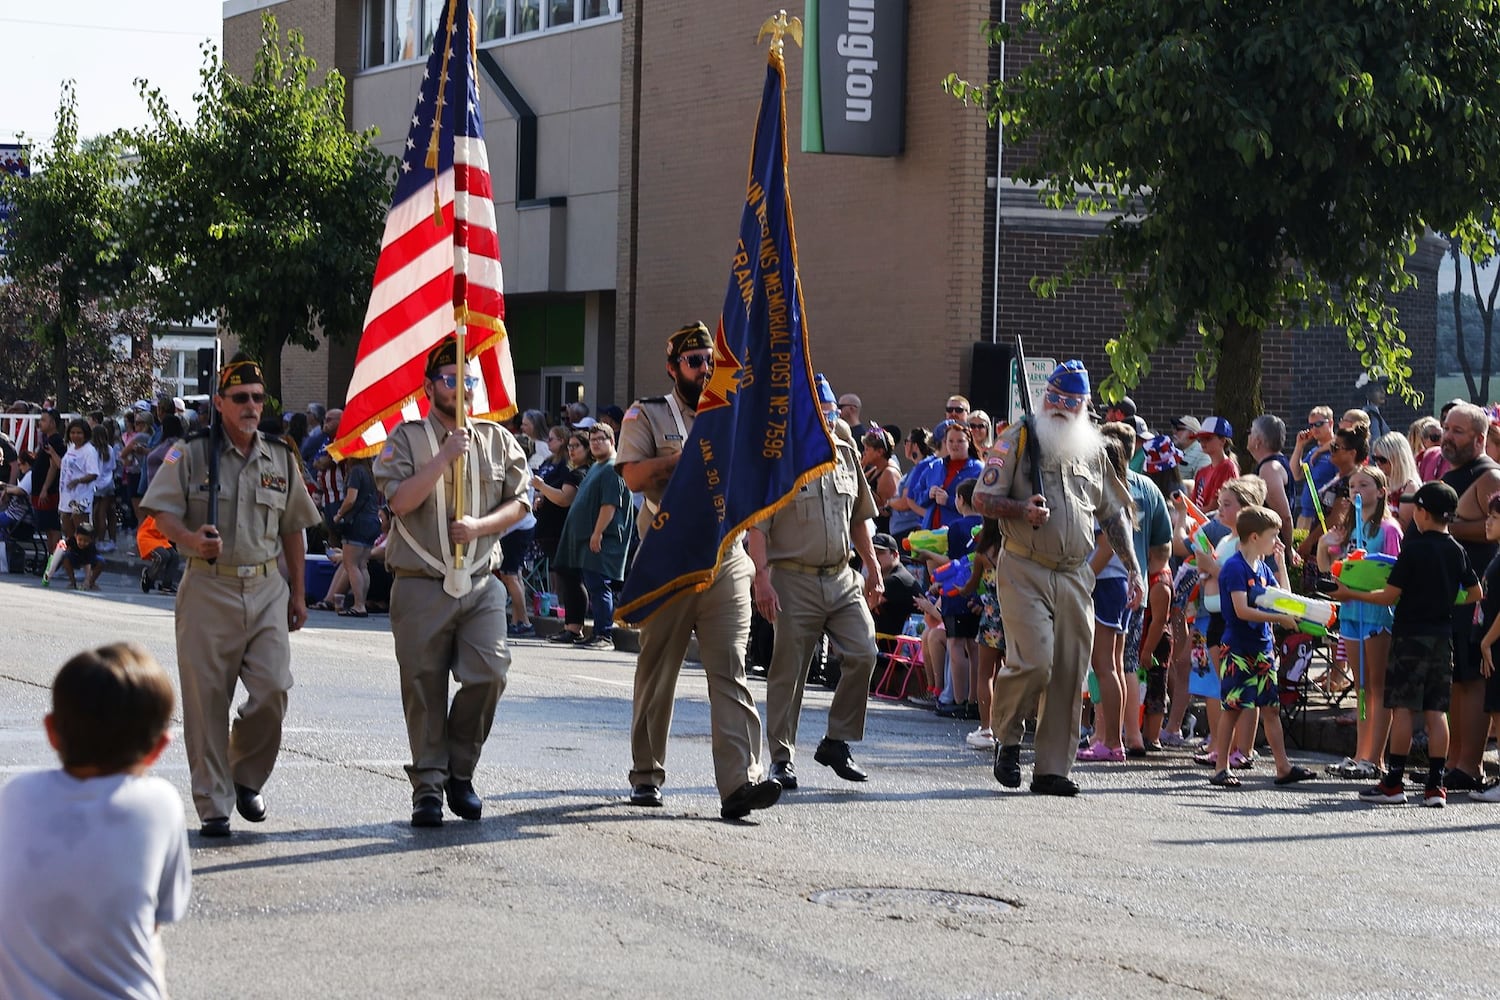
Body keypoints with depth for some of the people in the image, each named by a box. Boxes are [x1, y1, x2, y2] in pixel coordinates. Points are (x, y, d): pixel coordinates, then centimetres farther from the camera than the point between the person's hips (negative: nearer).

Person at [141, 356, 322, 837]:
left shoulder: (282, 459, 12)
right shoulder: (190, 454, 1)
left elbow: (292, 529, 19)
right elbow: (161, 513, -3)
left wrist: (297, 593, 18)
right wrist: (191, 539, -24)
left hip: (266, 587, 3)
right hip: (208, 586, -3)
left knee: (273, 688, -9)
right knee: (206, 698, -1)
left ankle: (247, 778, 16)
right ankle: (212, 804, 7)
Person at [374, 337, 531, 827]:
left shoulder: (496, 438, 12)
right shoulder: (406, 438, 3)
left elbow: (519, 502, 9)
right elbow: (400, 501, -11)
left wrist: (479, 526, -8)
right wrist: (446, 456, -14)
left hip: (481, 582, 2)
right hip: (421, 584, -2)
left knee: (489, 674, -9)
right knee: (424, 688, 1)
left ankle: (461, 772, 9)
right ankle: (428, 786, 10)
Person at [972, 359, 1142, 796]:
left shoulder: (1093, 450, 14)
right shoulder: (1019, 439, 1)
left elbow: (1114, 514, 21)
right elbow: (982, 498, -1)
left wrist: (1133, 569, 14)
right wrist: (1021, 509, -19)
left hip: (1075, 576, 4)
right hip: (1025, 572, -4)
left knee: (1070, 674, 0)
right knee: (1033, 661, -18)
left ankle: (1052, 769, 7)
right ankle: (1006, 736, 9)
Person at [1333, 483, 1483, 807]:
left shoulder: (1413, 549, -11)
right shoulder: (1457, 551, 6)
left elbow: (1390, 596, -11)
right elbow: (1476, 593, 15)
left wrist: (1351, 595, 0)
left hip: (1410, 634, -5)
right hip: (1442, 636, 5)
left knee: (1402, 708, -2)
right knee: (1436, 711, 5)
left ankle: (1394, 782, -1)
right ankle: (1435, 785, 3)